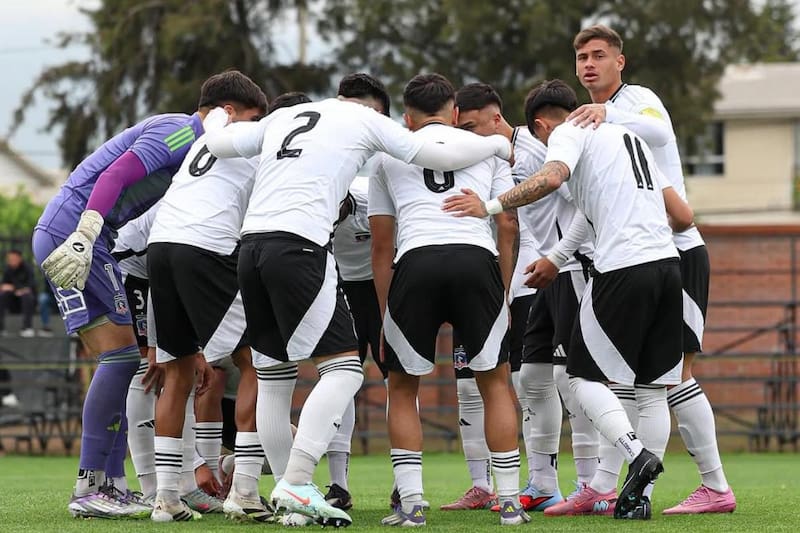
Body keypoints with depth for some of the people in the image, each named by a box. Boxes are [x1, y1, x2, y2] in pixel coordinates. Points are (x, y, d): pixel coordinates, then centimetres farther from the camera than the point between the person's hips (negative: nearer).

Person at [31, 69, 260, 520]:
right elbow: (115, 176, -21)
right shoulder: (181, 132, -8)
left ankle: (104, 484, 9)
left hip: (54, 237, 10)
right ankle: (90, 488, -10)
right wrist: (82, 238, -29)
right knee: (123, 354, -10)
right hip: (75, 233, -10)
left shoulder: (190, 144, 22)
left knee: (115, 357, 9)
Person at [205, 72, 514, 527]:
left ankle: (287, 488, 14)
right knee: (344, 368, -4)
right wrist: (498, 144, 27)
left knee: (274, 376, 13)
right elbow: (443, 157, 11)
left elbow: (218, 144, 25)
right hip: (299, 246, -7)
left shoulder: (284, 117, 24)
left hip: (252, 241, 7)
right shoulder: (366, 120, 11)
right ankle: (297, 483, -17)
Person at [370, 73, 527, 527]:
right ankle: (510, 501, 8)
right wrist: (503, 294, 20)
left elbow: (382, 245, 22)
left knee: (403, 387, 16)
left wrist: (385, 314, 24)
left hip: (416, 262, 0)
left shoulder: (390, 154, 25)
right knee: (495, 382, 14)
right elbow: (508, 225, 17)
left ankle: (411, 503, 5)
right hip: (477, 257, 0)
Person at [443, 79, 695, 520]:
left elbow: (551, 178, -18)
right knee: (653, 389, 9)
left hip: (622, 268, -7)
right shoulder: (629, 137, 28)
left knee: (583, 375, 4)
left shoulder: (569, 133, 6)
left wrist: (491, 206, -17)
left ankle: (636, 452, -16)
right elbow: (683, 216, 26)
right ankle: (638, 497, 6)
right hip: (667, 264, 7)